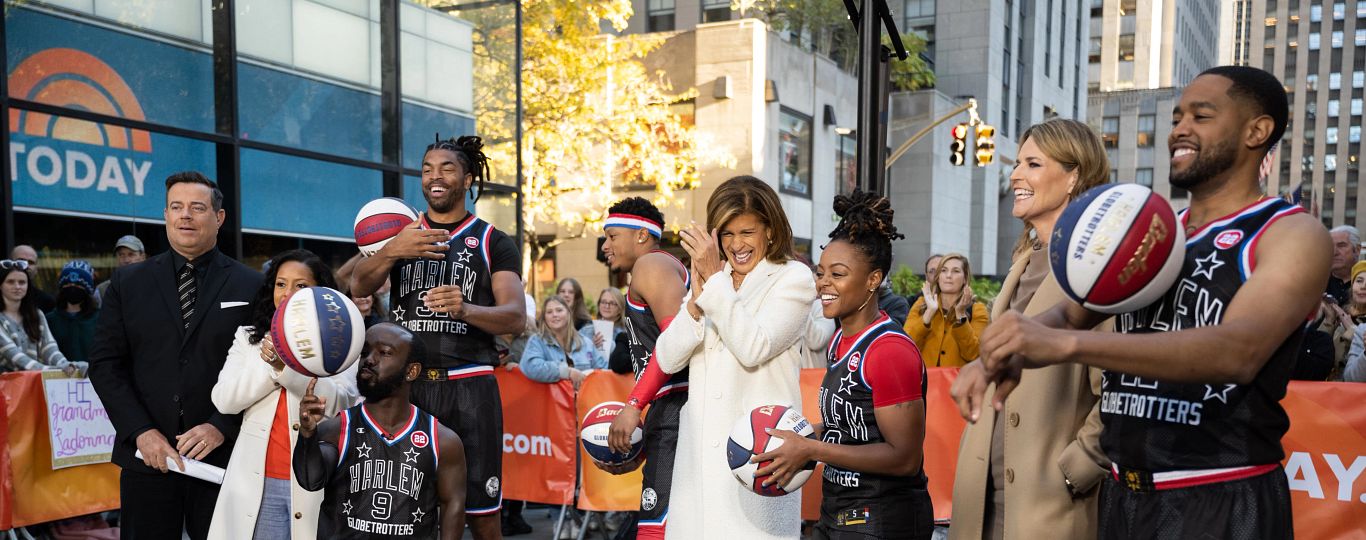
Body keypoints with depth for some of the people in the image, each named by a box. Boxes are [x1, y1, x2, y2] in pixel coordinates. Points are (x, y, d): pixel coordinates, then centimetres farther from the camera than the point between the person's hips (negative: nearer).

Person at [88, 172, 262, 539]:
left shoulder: (252, 287, 0)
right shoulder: (128, 283, 7)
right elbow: (105, 364, 4)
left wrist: (221, 427, -13)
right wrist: (141, 431, -7)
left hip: (222, 456, -1)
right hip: (146, 455, 2)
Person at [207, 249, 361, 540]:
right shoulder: (248, 338, 11)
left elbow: (339, 403, -14)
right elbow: (224, 400, -1)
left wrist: (287, 366, -24)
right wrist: (269, 364, -14)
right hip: (257, 482, 2)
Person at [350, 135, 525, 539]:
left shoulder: (493, 243, 5)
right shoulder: (401, 233, 14)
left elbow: (517, 317, -7)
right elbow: (358, 287, -2)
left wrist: (465, 309, -27)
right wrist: (393, 250, -22)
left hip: (468, 386, -2)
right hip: (406, 383, 2)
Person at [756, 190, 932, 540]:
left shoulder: (890, 350, -19)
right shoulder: (840, 341, 7)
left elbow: (904, 457, -20)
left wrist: (811, 449, -20)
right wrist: (799, 452, 0)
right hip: (836, 512, 8)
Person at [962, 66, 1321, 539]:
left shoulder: (1294, 235, -10)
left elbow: (1238, 352, -26)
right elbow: (1071, 310, 7)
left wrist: (1063, 344, -38)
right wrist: (1010, 348, -18)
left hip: (1221, 501, -5)